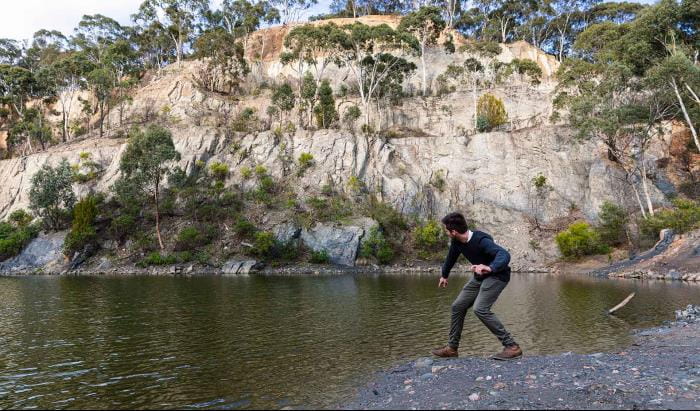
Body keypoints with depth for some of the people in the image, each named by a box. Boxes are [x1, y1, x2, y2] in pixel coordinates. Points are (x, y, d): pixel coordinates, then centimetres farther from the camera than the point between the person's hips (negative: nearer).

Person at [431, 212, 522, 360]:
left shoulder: (481, 240, -30)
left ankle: (512, 347, -17)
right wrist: (444, 275, 30)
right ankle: (452, 348, 20)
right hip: (480, 277, 8)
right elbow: (451, 258, 14)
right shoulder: (456, 242, -7)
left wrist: (489, 268, -62)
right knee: (458, 307, 7)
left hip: (497, 275, -8)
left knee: (480, 309, -25)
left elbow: (505, 255, -43)